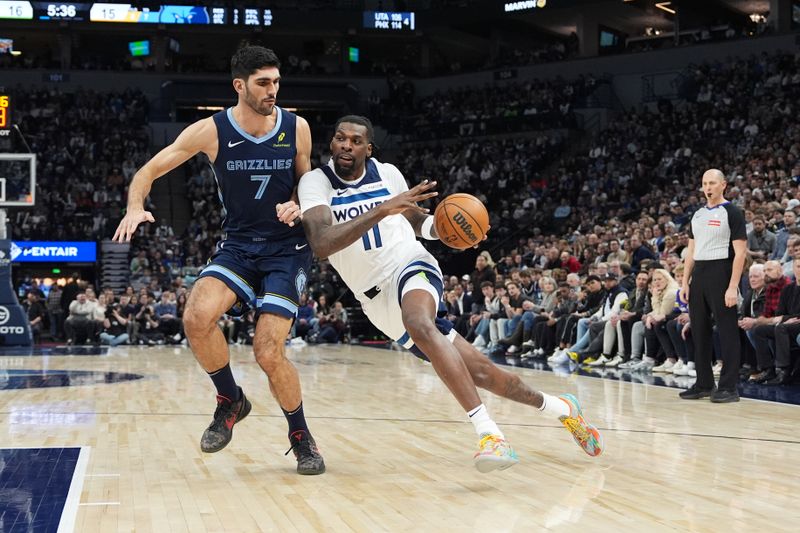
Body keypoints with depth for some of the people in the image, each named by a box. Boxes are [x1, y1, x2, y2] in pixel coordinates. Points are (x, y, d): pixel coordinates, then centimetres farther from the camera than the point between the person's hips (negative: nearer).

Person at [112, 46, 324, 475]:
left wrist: (297, 207, -13)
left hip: (286, 249, -1)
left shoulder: (296, 128, -5)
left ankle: (301, 437, 11)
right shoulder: (211, 131, -9)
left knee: (268, 352, -13)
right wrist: (136, 206, -24)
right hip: (237, 245, 1)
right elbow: (148, 171, -3)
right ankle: (230, 400, 2)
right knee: (197, 318, -25)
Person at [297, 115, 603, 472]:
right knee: (475, 371, 1)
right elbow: (320, 244, -25)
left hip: (410, 267, -1)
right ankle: (559, 408, 24)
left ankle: (488, 432, -42)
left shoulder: (387, 173, 2)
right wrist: (381, 211, -32)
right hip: (377, 299, 1)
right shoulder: (316, 182, -7)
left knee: (418, 324, -39)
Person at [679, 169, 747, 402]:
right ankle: (704, 384, 17)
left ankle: (729, 387, -1)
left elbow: (740, 252, -10)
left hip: (721, 273, -7)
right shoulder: (697, 215, 15)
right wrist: (685, 283, 9)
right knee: (699, 331, 9)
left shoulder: (732, 213, -5)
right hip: (698, 275, 7)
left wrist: (733, 287, -18)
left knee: (727, 331, -4)